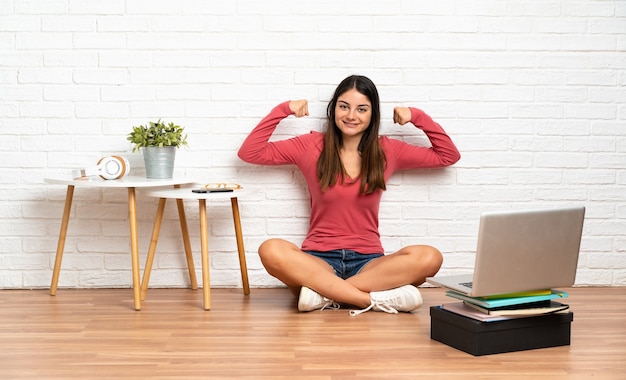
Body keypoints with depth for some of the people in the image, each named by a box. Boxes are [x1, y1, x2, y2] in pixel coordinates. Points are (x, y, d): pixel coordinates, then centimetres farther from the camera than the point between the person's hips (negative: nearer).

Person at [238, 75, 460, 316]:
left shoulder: (387, 151, 9)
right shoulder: (311, 146, 5)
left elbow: (448, 156, 16)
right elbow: (248, 153, 3)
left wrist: (417, 117, 5)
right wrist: (283, 110, -2)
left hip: (368, 262, 2)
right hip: (319, 260, -1)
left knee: (429, 257, -29)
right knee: (272, 250, -35)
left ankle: (324, 292, -29)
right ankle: (376, 299, -34)